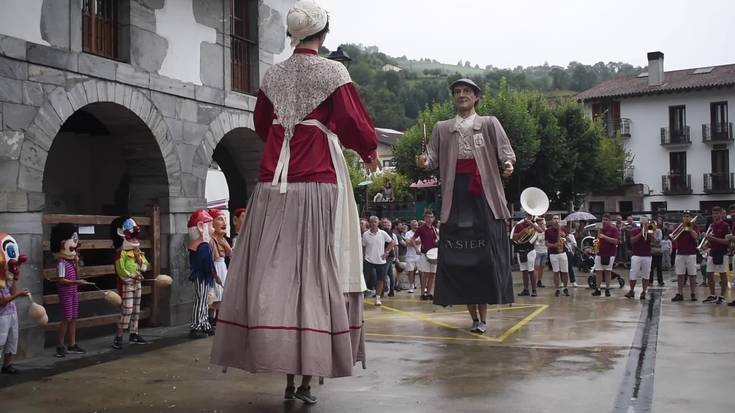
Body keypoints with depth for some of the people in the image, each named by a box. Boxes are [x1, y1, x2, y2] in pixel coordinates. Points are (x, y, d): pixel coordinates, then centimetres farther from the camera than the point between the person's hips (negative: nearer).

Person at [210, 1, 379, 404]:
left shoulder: (273, 75, 10)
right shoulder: (333, 72, -3)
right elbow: (353, 123, -6)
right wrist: (369, 150, 14)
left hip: (274, 182, 4)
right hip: (319, 181, -4)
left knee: (276, 271, 6)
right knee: (315, 272, 1)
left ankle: (288, 377, 9)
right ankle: (307, 377, 3)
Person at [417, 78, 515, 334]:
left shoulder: (489, 124, 9)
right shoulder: (442, 128, 16)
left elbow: (504, 150, -2)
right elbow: (433, 157, 5)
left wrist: (508, 163, -24)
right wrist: (425, 162, -17)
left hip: (484, 195, -2)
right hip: (456, 195, 2)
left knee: (486, 255, -4)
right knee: (457, 256, 0)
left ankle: (483, 316, 4)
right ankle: (474, 316, 10)